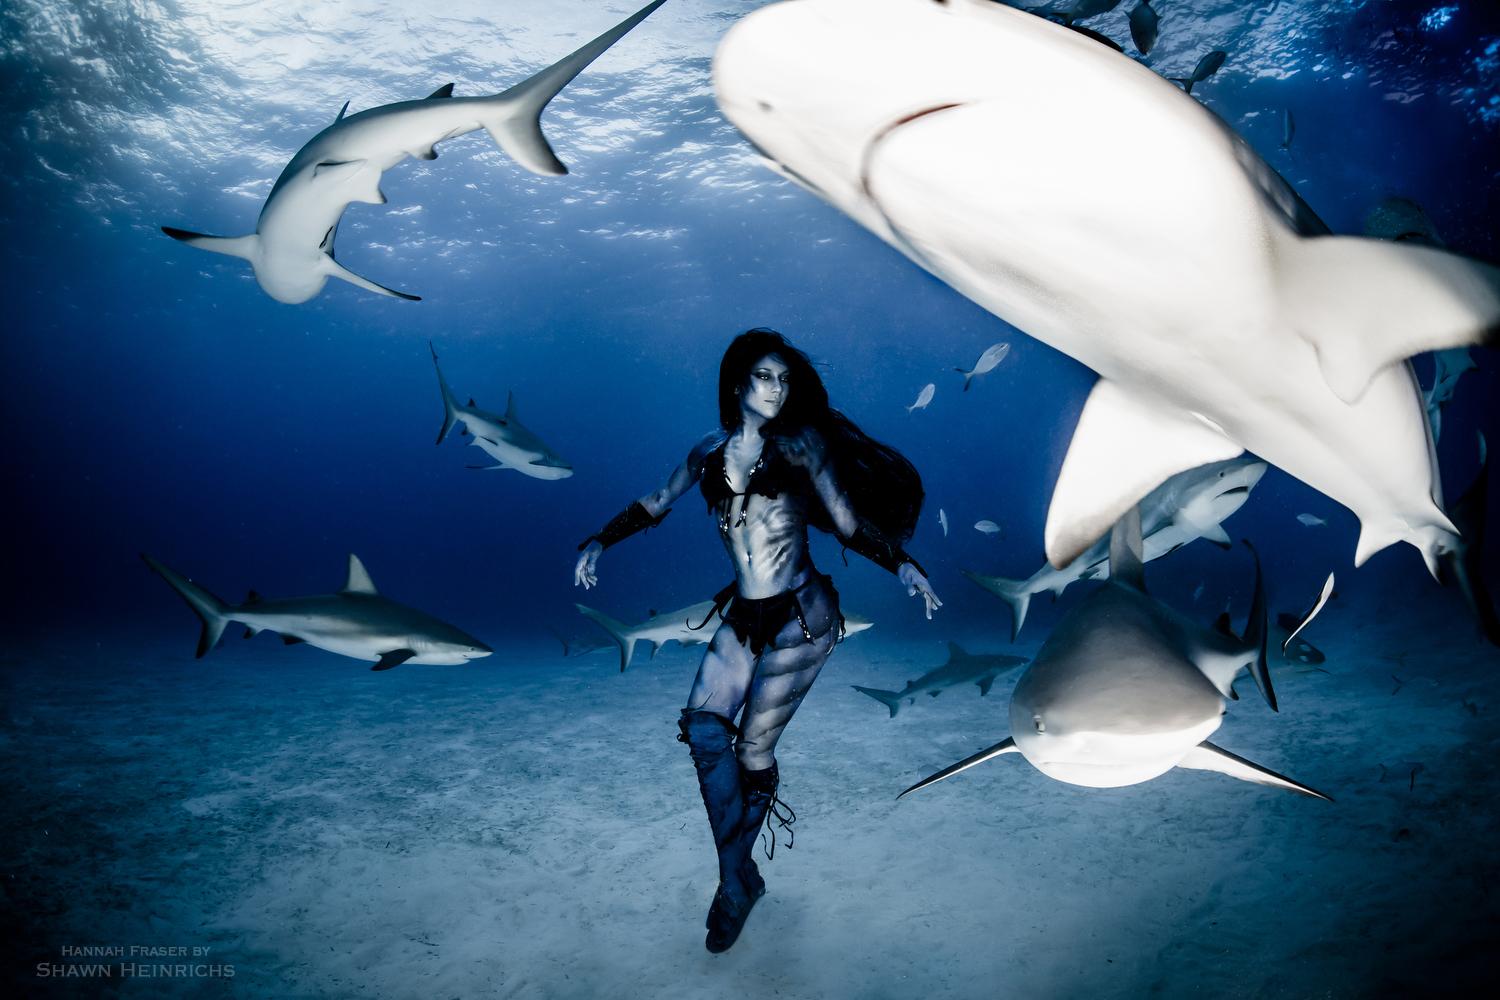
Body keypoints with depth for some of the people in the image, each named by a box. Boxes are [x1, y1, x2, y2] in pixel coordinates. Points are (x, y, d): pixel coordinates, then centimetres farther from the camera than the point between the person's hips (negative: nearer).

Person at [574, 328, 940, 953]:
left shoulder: (800, 443, -3)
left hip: (800, 618, -4)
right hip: (742, 616, 4)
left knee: (753, 750, -3)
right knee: (703, 726, -11)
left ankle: (736, 881, 20)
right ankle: (739, 877, 3)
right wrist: (601, 542, 10)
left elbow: (849, 524, -3)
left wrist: (900, 564, -17)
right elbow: (657, 504, 18)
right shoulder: (712, 452, 6)